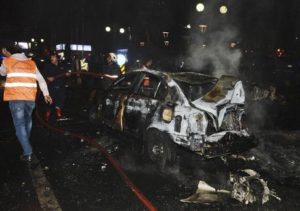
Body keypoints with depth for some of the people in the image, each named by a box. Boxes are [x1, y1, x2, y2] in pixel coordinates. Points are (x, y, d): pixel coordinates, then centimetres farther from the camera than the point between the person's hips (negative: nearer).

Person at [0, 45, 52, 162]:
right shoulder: (31, 63, 14)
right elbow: (41, 79, 11)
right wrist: (46, 94, 12)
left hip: (15, 97, -3)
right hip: (30, 97, 4)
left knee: (19, 124, -2)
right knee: (27, 119, 25)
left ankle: (27, 153, -9)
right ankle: (26, 140, 43)